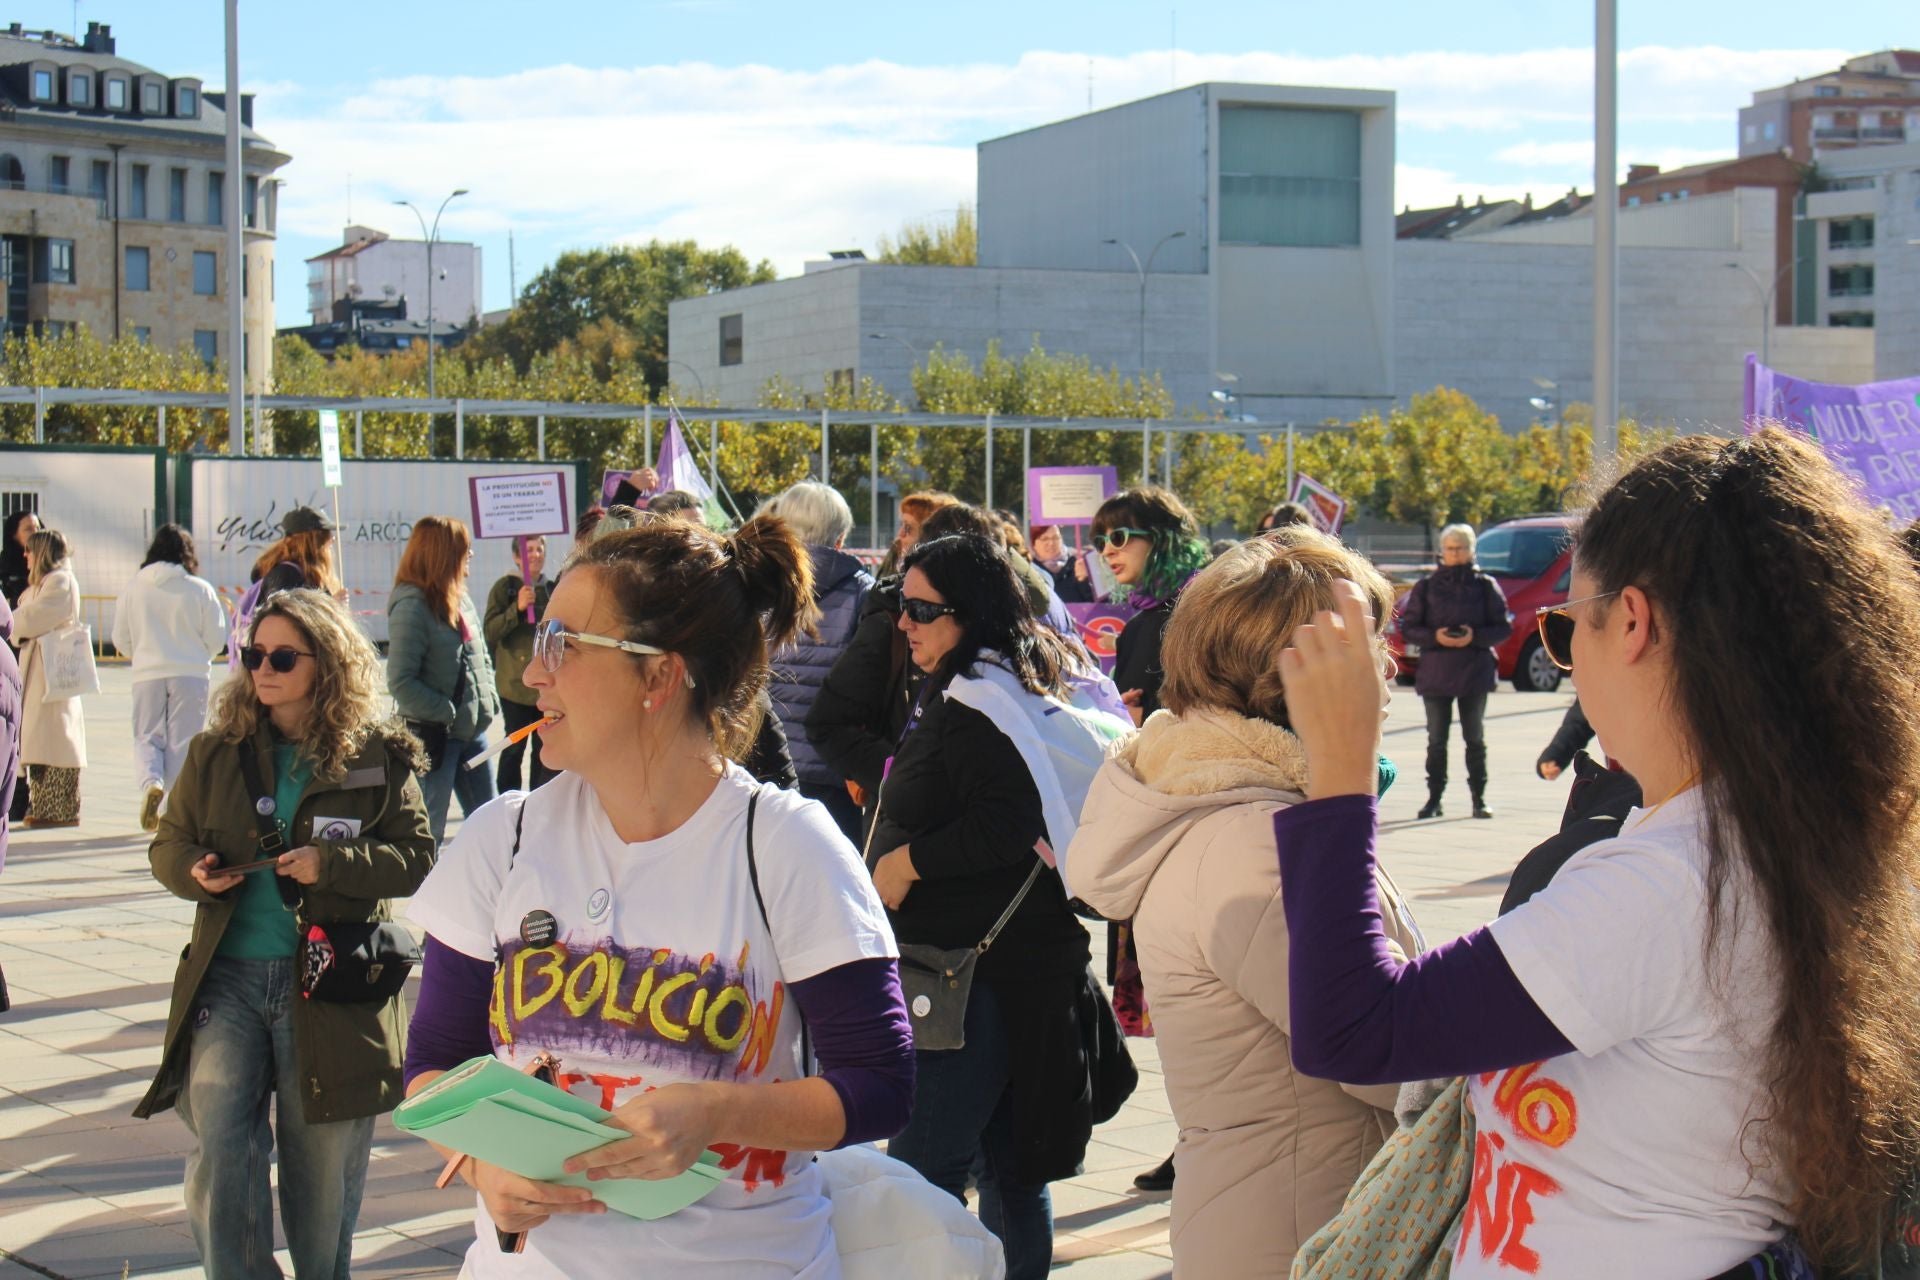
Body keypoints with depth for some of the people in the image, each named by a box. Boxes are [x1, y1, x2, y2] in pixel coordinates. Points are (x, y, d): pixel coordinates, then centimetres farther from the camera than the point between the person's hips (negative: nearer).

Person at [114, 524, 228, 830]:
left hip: (147, 675, 1)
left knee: (147, 736, 11)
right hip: (191, 676, -1)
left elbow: (121, 640, 9)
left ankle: (151, 782, -18)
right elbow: (216, 639, 0)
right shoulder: (200, 589, -5)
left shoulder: (133, 589, 1)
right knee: (183, 741, 5)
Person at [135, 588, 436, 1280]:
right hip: (228, 978, 2)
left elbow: (418, 859, -2)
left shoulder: (379, 758, 0)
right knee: (217, 1148, -11)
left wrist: (331, 864, -17)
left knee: (323, 1165, 8)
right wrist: (195, 871, -8)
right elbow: (168, 843, 15)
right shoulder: (216, 752, 9)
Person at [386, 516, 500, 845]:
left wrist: (489, 698, 5)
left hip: (472, 731, 8)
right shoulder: (412, 606, -16)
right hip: (434, 736, -8)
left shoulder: (460, 598, 8)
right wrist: (448, 712, -20)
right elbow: (401, 682, -22)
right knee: (429, 830, 1)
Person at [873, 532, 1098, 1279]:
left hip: (977, 975, -11)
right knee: (1010, 1161, 17)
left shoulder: (975, 704, -17)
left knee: (920, 1171, -8)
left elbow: (1007, 824, -27)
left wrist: (905, 861, -16)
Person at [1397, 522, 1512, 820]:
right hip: (1435, 672, 1)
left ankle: (1479, 799, 10)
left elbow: (1504, 627, 2)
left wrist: (1475, 636, -15)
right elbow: (1407, 628, 4)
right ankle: (1434, 798, 10)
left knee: (1475, 739, 5)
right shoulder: (1426, 587, 7)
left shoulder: (1485, 586, 4)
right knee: (1436, 740, 3)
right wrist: (1434, 636, -14)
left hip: (1475, 672, -1)